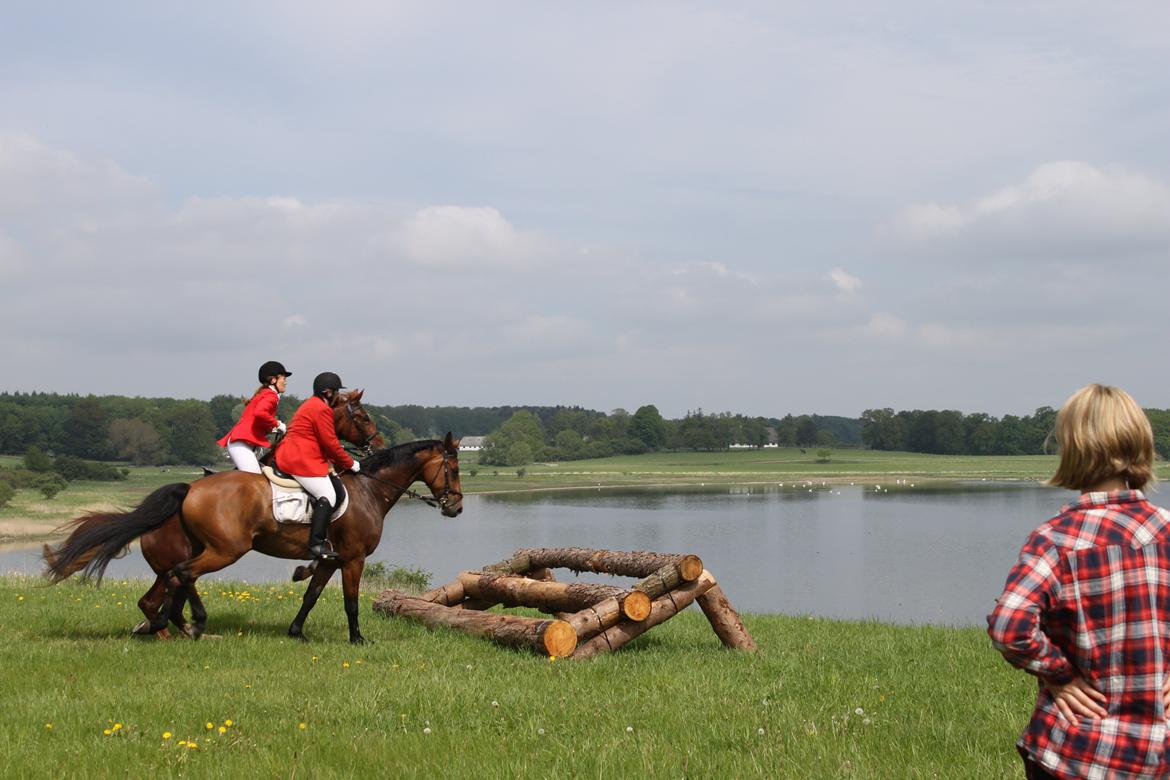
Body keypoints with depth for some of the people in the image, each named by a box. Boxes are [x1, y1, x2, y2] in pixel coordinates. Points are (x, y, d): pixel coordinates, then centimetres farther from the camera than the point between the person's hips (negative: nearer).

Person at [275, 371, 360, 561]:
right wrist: (350, 463, -2)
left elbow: (323, 443, 24)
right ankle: (316, 544, -25)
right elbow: (330, 444, -13)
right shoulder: (322, 409, -11)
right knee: (327, 497, -17)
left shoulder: (311, 405, 23)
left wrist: (339, 462, 19)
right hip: (303, 462, -12)